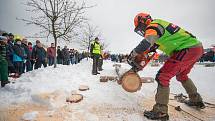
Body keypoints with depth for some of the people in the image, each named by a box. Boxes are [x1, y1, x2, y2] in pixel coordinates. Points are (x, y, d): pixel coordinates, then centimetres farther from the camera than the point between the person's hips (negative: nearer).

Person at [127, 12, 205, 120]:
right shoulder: (159, 24, 20)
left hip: (188, 50, -10)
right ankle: (196, 100, 42)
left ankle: (160, 112, -10)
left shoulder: (153, 26, -10)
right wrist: (142, 53, 13)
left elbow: (146, 43, -28)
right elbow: (155, 45, 23)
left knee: (162, 77, -12)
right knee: (182, 76, 28)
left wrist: (132, 56, -17)